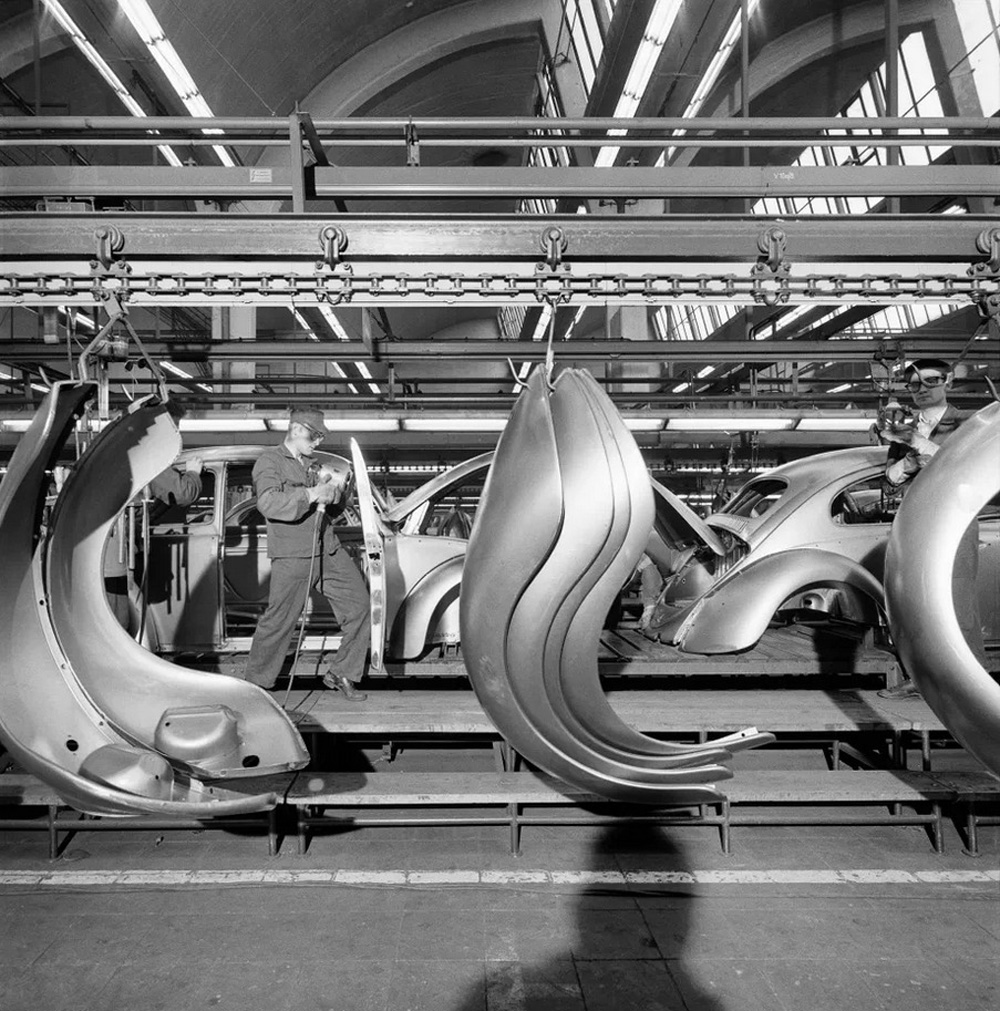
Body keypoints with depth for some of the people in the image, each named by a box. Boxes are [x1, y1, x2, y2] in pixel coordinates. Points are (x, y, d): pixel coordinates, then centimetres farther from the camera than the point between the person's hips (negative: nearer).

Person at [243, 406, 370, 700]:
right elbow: (268, 503, -20)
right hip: (292, 557, -7)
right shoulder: (269, 461, -2)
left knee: (359, 607, 4)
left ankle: (341, 674, 16)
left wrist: (335, 491, 3)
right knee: (278, 622, -3)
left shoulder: (312, 463, 21)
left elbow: (336, 505, 27)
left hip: (330, 551, 7)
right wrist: (312, 495, -26)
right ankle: (255, 685, 14)